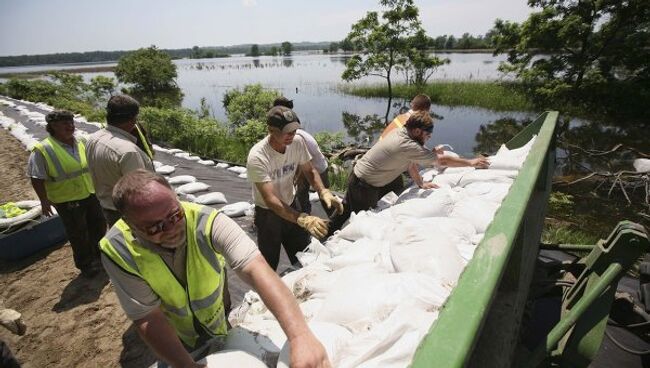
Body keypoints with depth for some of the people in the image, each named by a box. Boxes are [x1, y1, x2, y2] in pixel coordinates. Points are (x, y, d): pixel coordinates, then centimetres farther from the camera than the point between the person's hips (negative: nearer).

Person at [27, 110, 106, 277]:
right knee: (78, 234, 8)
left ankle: (99, 253, 42)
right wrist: (44, 200, -13)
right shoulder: (42, 150, -15)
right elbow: (37, 179, -12)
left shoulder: (82, 142, 1)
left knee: (98, 225, 18)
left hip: (91, 194, 5)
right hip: (67, 201, -5)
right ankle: (85, 263, 28)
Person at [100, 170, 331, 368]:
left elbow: (256, 269, -49)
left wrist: (300, 336, -61)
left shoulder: (208, 222, -35)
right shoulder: (119, 251, -29)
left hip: (221, 326, 1)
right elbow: (147, 318, -25)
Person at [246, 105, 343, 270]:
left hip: (291, 206, 4)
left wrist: (324, 192, -22)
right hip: (268, 213, -4)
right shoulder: (257, 157, -31)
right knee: (269, 264, 13)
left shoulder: (297, 142, -16)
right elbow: (270, 200, -35)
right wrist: (304, 220, -46)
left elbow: (309, 171, -2)